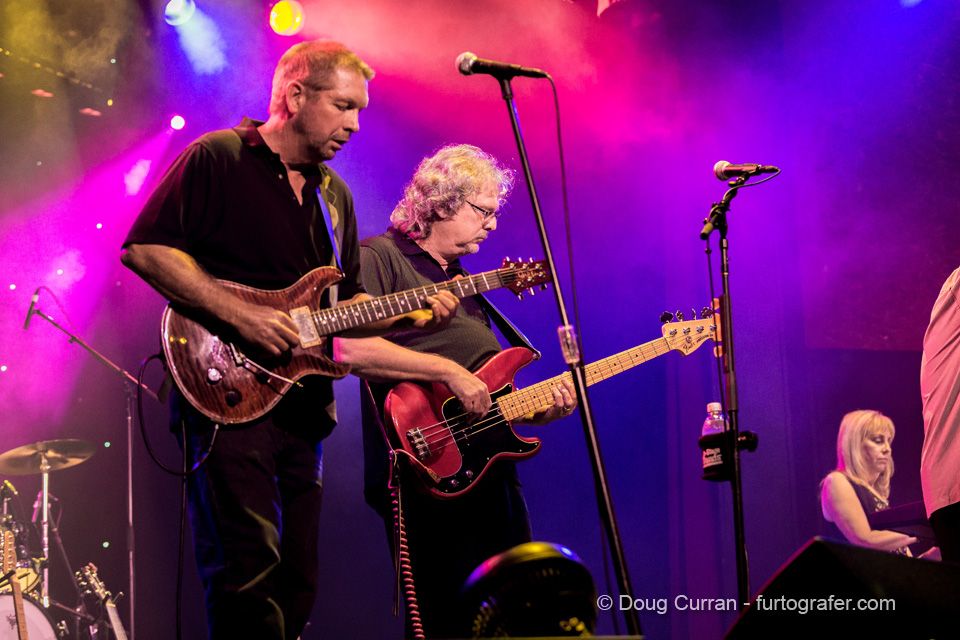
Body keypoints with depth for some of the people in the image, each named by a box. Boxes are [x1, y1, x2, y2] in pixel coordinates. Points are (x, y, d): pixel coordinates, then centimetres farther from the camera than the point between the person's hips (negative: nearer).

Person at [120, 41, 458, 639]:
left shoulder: (334, 194, 19)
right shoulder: (218, 158, -4)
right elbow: (144, 248, -12)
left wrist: (411, 314, 4)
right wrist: (238, 313, -19)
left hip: (302, 403, 8)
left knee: (298, 578, 10)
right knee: (250, 567, -17)